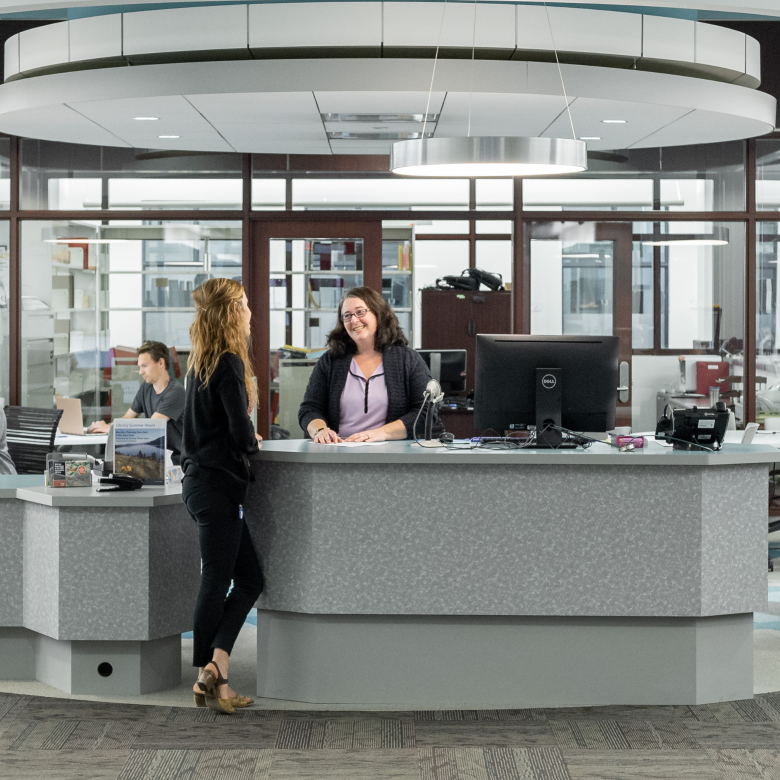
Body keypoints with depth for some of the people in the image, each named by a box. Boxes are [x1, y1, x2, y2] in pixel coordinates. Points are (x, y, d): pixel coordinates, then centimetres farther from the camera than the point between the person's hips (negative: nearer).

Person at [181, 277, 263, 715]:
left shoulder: (202, 361, 13)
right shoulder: (228, 363, -14)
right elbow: (241, 431, -19)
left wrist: (244, 440, 8)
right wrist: (254, 443, 1)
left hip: (202, 479, 9)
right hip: (218, 485, -9)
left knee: (250, 579, 11)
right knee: (217, 583, -1)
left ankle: (214, 673, 5)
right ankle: (213, 676, 6)